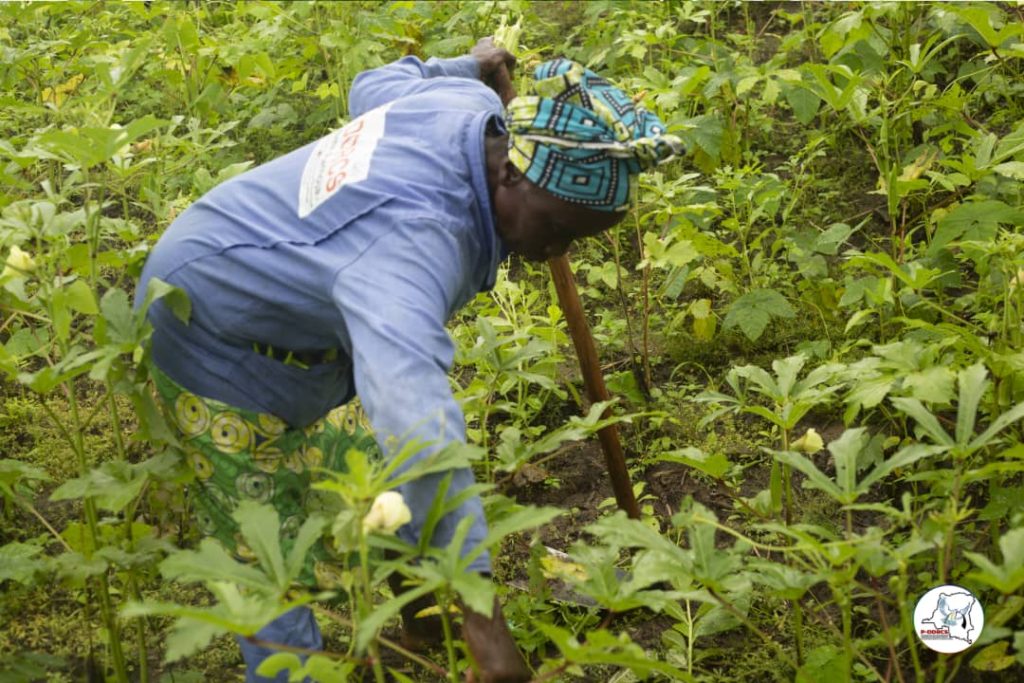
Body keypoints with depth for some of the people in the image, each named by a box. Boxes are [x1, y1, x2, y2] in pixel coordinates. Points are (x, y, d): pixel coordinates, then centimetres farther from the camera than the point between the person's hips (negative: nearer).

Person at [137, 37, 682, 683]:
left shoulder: (468, 104, -16)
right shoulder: (412, 238, -44)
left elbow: (376, 87, 10)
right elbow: (416, 425, -58)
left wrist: (472, 66, 30)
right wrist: (480, 613, -62)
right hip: (216, 346, -9)